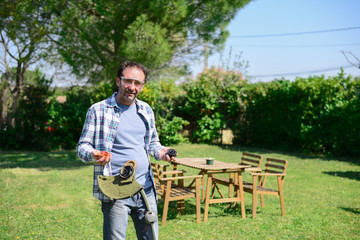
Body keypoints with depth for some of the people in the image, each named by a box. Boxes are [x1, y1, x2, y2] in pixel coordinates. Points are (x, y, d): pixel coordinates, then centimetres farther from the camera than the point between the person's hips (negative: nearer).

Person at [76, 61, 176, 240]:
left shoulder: (146, 110, 12)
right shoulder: (98, 110, -2)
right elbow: (82, 146, -1)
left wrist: (161, 152, 0)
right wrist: (93, 154, -24)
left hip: (146, 189, 5)